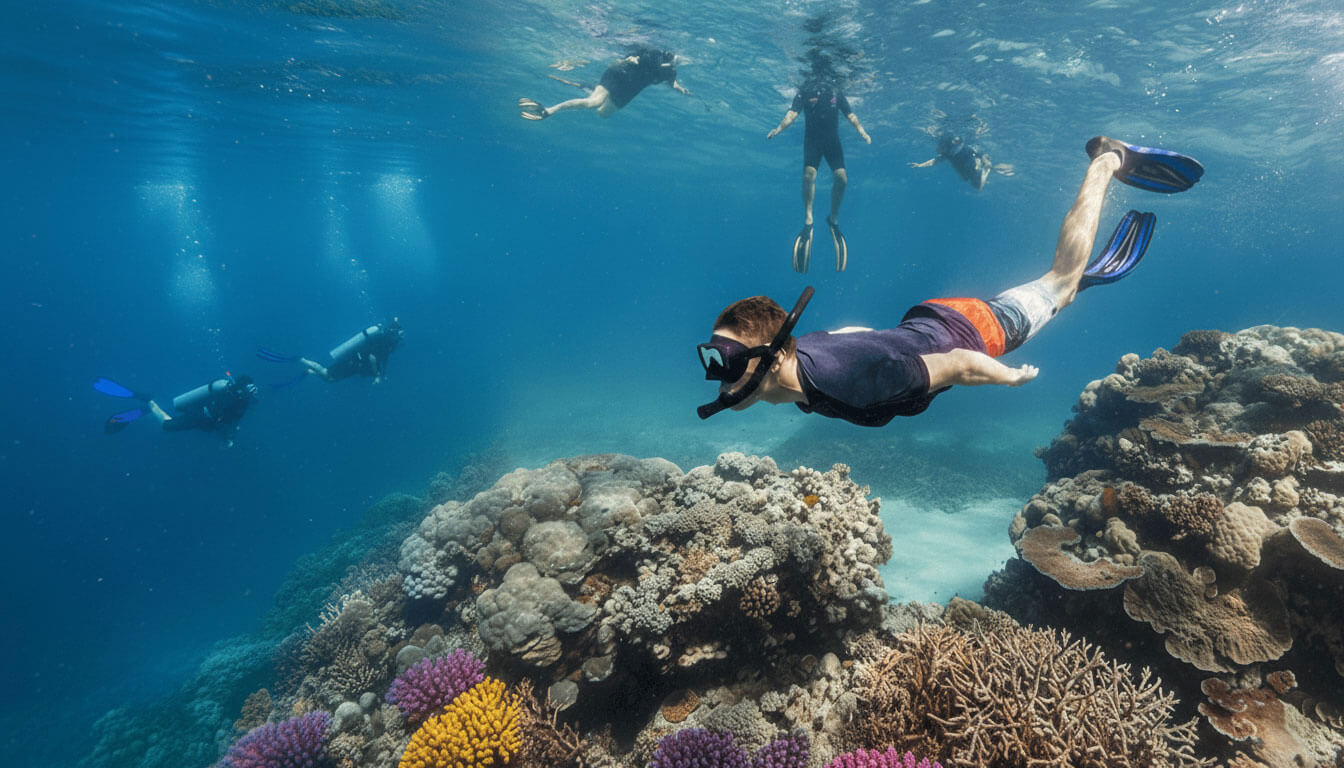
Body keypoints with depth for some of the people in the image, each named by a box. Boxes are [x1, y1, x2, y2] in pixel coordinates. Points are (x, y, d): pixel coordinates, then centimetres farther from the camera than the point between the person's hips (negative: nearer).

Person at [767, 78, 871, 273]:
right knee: (809, 173, -24)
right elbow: (792, 113, -12)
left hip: (832, 139, 2)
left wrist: (862, 132, -12)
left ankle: (833, 218, 3)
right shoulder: (804, 92, 1)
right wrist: (778, 129, -31)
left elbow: (850, 115, 4)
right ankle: (808, 220, -17)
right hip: (812, 138, -2)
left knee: (841, 177, -14)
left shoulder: (835, 92, 5)